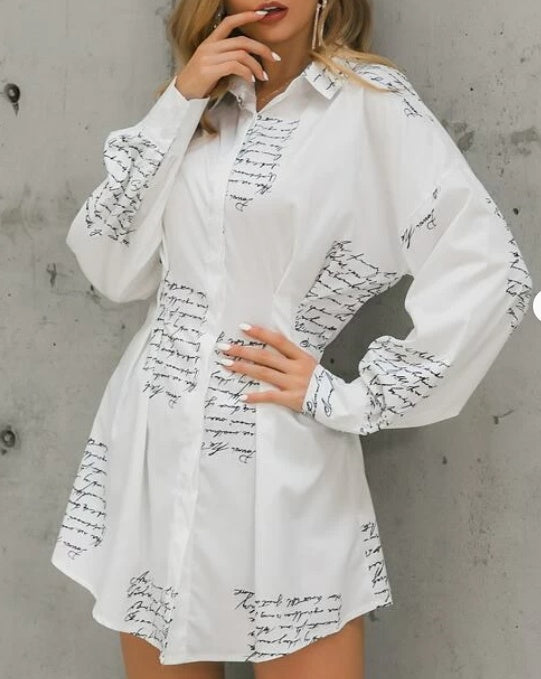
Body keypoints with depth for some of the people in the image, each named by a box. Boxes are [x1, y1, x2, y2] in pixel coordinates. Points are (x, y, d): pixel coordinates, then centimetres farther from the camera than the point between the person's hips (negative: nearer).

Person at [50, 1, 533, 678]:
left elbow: (489, 271, -14)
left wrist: (353, 401, -10)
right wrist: (178, 103, -4)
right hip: (149, 446, 5)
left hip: (278, 464, -5)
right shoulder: (205, 107, 12)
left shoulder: (371, 100, -5)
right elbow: (114, 268, 2)